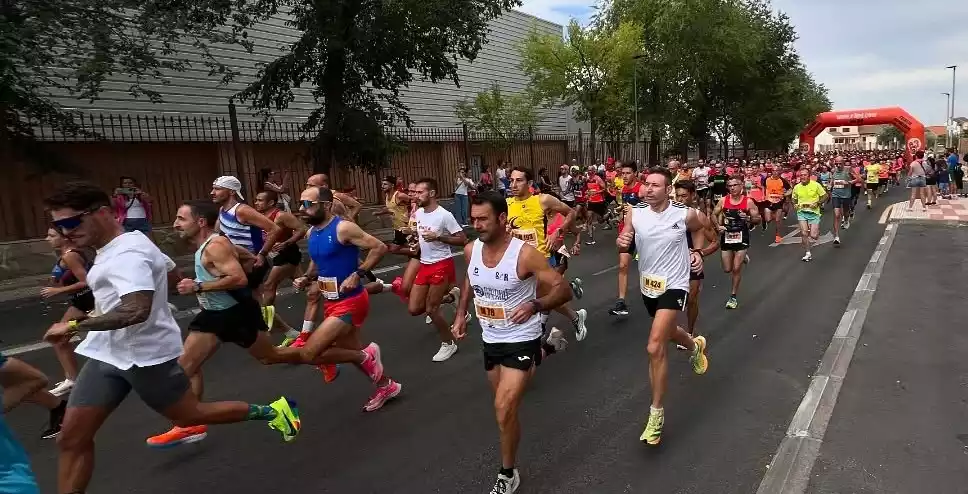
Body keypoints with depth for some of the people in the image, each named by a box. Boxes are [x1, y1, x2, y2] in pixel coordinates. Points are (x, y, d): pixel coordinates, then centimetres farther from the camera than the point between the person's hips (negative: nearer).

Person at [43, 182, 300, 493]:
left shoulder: (126, 254, -24)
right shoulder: (119, 247, 7)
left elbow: (136, 311, -38)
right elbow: (169, 270, 22)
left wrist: (74, 325, -27)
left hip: (146, 356, -9)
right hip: (108, 354, 9)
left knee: (190, 416, 9)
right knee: (71, 439, 7)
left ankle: (271, 411, 25)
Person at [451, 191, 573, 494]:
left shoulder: (525, 254, -25)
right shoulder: (471, 250, -8)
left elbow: (563, 289, -21)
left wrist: (534, 305, -38)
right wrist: (461, 313, 8)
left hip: (521, 339, -7)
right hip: (490, 338, 7)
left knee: (504, 408, -17)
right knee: (504, 398, 26)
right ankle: (547, 349, 50)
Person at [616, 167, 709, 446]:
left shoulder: (685, 214, -12)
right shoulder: (634, 213, -8)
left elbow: (699, 229, 12)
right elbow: (625, 246, -1)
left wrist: (698, 253, 0)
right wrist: (621, 243, -23)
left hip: (673, 285, -5)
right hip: (648, 284, 5)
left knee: (655, 347, -18)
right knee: (666, 332, 29)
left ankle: (656, 413, -4)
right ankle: (695, 346, 66)